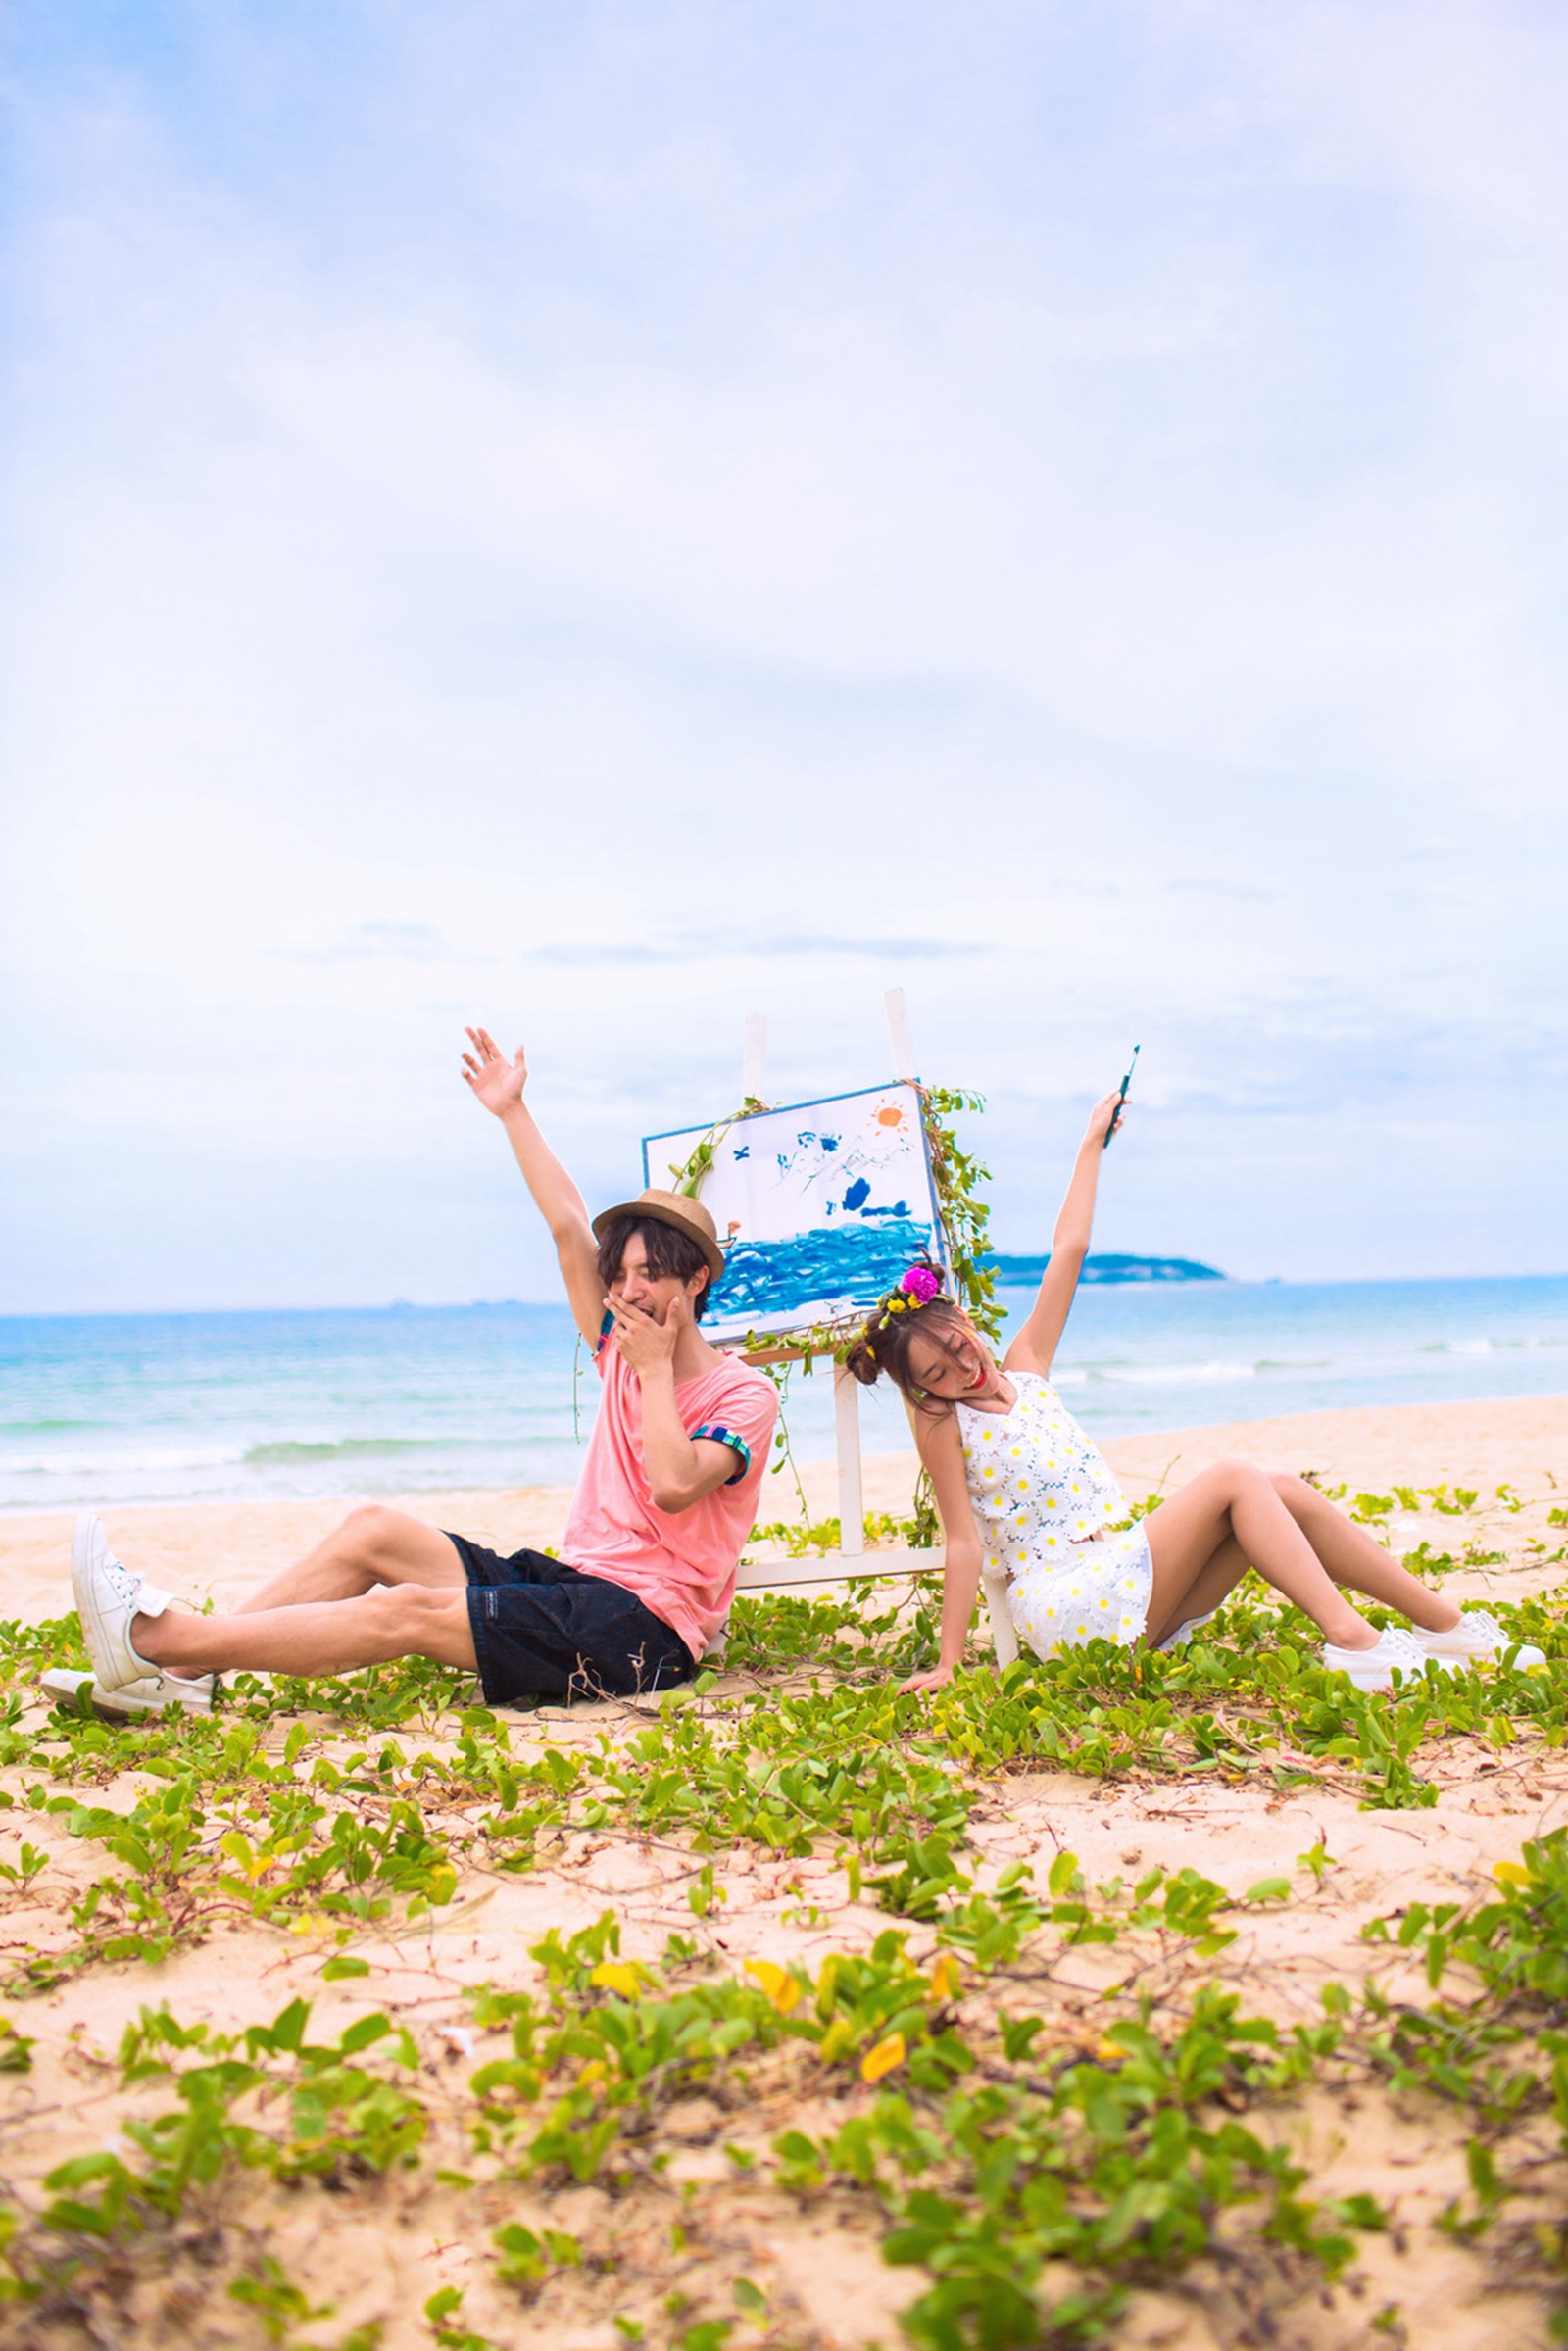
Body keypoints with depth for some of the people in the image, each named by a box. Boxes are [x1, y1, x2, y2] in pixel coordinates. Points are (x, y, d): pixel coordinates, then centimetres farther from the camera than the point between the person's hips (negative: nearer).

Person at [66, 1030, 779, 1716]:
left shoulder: (744, 1393, -6)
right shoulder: (622, 1351, 15)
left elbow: (675, 1486, -24)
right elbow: (568, 1229, 14)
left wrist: (656, 1371, -13)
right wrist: (513, 1111, 15)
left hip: (645, 1627, -8)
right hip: (576, 1583, 8)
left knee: (406, 1612, -22)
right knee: (374, 1529, -4)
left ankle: (152, 1637, -23)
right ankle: (183, 1672, -9)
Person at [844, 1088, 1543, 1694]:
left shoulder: (1022, 1369, 12)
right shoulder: (942, 1428, -6)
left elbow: (1067, 1252, 16)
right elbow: (964, 1542, -10)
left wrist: (1092, 1143, 19)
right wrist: (946, 1666, -17)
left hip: (1123, 1574, 8)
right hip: (1071, 1607, -8)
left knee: (1283, 1492, -7)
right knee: (1235, 1479, -17)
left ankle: (1449, 1624, -4)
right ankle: (1349, 1643, -25)